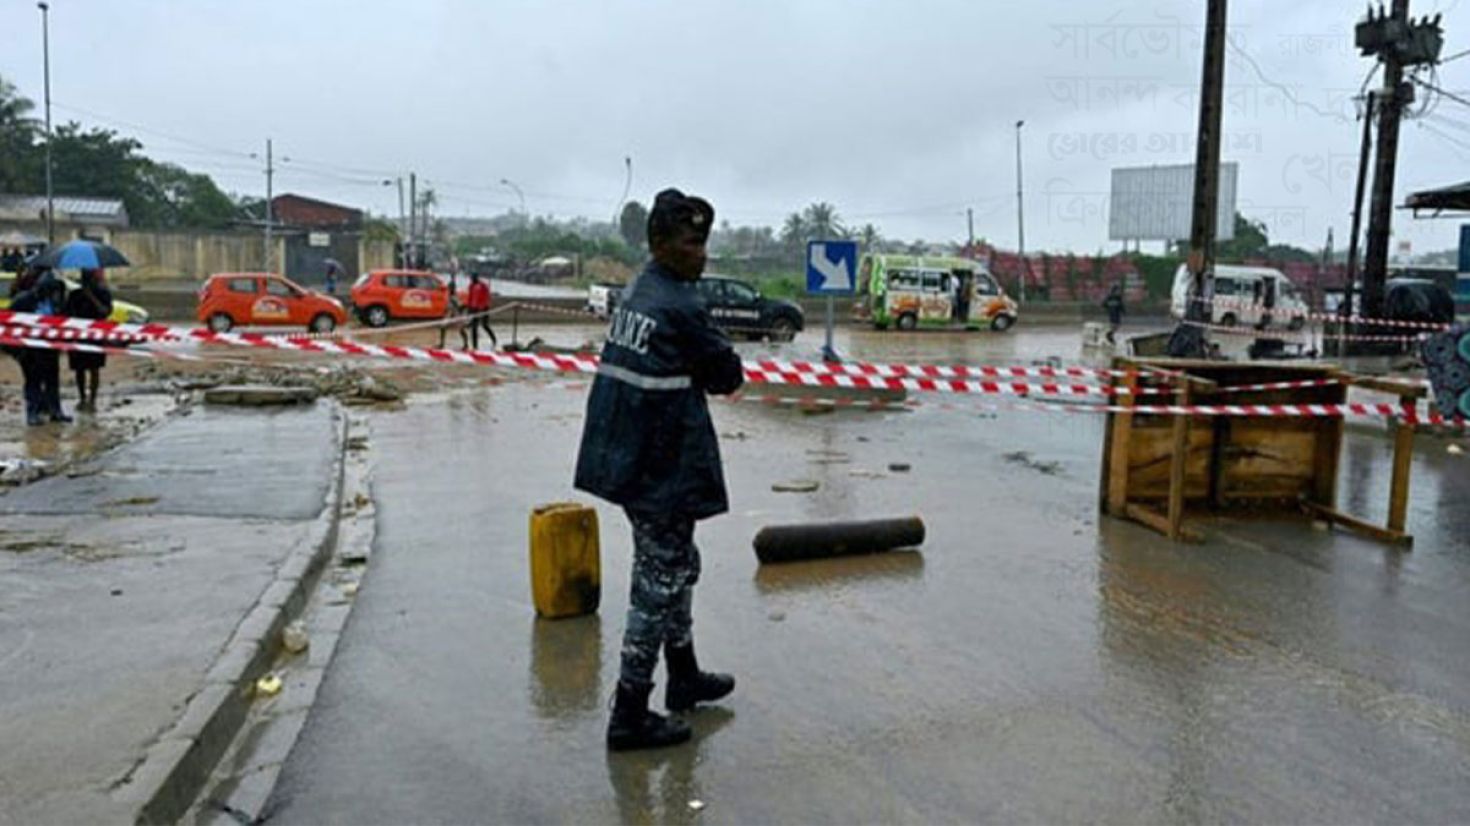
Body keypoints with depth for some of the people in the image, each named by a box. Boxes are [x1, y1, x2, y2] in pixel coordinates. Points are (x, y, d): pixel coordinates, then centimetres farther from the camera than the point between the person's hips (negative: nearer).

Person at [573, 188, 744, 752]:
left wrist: (696, 375, -1)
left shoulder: (637, 293, 10)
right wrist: (716, 373, 7)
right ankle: (630, 715, 8)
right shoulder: (679, 306, -18)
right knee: (659, 583, 0)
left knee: (676, 567, 22)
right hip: (662, 467, -10)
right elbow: (729, 376, -11)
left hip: (624, 456, 10)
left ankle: (684, 678, 37)